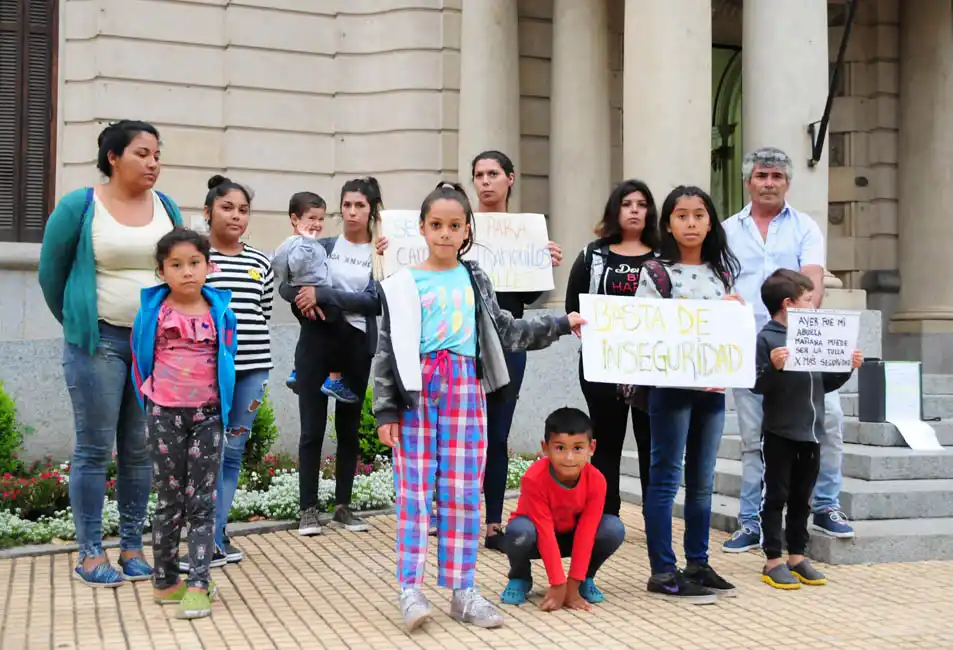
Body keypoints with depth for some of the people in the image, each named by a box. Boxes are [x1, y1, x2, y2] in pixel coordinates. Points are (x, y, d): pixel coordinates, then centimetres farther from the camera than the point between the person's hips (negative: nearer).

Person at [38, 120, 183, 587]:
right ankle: (89, 554, 10)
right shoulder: (79, 206, -4)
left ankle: (132, 547, 19)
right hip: (99, 342, -3)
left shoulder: (166, 207, 5)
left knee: (141, 449, 8)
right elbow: (51, 271, 5)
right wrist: (76, 324, 12)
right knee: (94, 449, 0)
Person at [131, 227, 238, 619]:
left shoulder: (220, 311, 0)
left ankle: (198, 585, 3)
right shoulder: (154, 311, -3)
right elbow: (140, 358, 9)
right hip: (164, 415, 0)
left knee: (202, 502, 1)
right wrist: (148, 400, 14)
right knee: (169, 500, 7)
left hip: (207, 415, 1)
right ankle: (165, 582, 19)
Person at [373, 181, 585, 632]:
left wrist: (561, 324, 16)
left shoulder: (475, 280, 11)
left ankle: (462, 590, 11)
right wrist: (385, 410, -7)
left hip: (465, 389, 3)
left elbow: (507, 332, 17)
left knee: (463, 493, 4)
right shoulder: (404, 285, 0)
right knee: (415, 490, -4)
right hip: (416, 391, -3)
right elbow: (388, 351, -2)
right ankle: (410, 590, 0)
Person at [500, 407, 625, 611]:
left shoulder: (596, 481, -24)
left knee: (614, 528, -26)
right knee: (519, 530, -38)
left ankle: (585, 578, 1)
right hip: (537, 538, -2)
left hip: (571, 536, 2)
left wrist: (572, 587, -25)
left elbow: (585, 534, -23)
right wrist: (558, 586, -32)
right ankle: (520, 577, -4)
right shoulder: (534, 479, -33)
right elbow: (545, 534, -31)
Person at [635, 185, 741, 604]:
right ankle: (662, 572, 4)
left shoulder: (722, 273, 13)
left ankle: (697, 563, 22)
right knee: (666, 478, -2)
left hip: (713, 387, 5)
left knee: (702, 480, 12)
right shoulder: (655, 272, -3)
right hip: (671, 385, -5)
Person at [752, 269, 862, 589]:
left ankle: (797, 556, 24)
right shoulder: (767, 338, -11)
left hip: (810, 432, 7)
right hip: (780, 433, -6)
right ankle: (774, 561, 9)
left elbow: (825, 383, 18)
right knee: (776, 496, 2)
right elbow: (758, 385, -15)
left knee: (801, 498, 14)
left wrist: (847, 368, 5)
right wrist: (774, 367, -32)